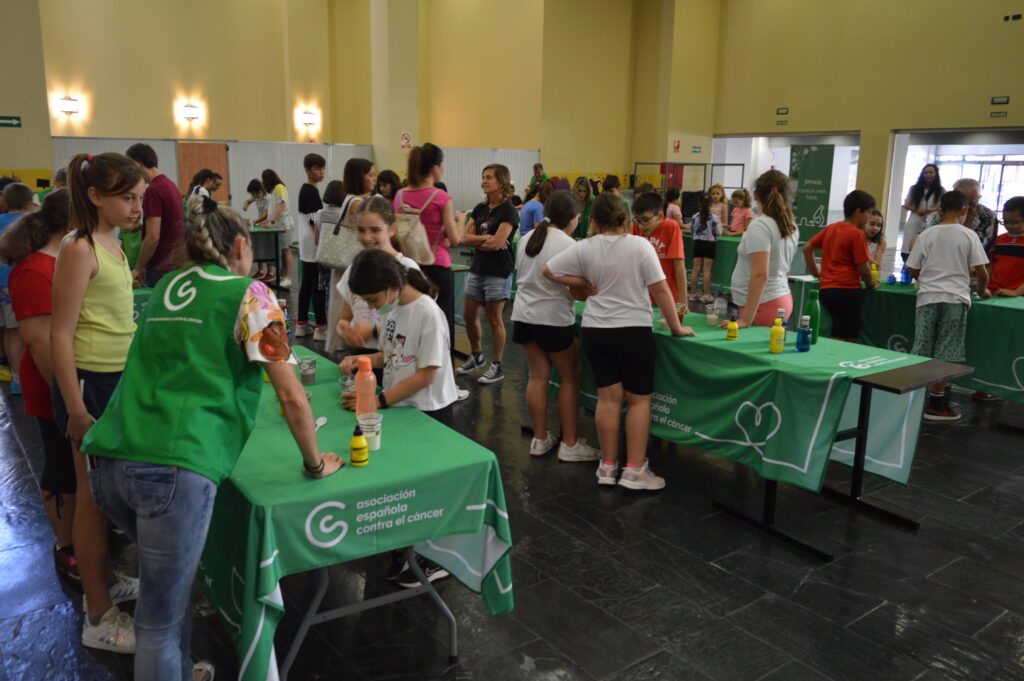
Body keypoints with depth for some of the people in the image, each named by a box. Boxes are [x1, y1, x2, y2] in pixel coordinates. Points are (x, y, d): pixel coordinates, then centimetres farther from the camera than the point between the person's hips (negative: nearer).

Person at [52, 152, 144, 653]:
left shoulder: (111, 244, 10)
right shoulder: (79, 250, -16)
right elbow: (61, 335, -18)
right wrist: (77, 412, -19)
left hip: (119, 380, 8)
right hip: (90, 384, -8)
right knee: (94, 496, 2)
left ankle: (102, 583, 34)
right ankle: (99, 618, 15)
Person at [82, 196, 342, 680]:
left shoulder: (165, 287, 19)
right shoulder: (249, 295, 2)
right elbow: (291, 396, 0)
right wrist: (315, 464, 12)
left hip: (110, 460, 7)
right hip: (175, 468, -7)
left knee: (172, 578, 27)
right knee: (160, 621, 6)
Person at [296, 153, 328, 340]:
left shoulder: (304, 190, 16)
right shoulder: (312, 192, -14)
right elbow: (315, 223, -19)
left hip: (306, 248, 10)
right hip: (315, 249, -10)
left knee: (306, 283, 13)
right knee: (319, 285, -7)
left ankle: (301, 324, 19)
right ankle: (320, 327, -4)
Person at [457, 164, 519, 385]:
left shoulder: (508, 211, -10)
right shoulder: (480, 209, 10)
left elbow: (496, 243, -19)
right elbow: (465, 238, 3)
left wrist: (476, 241, -3)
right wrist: (485, 238, -12)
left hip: (498, 272, -7)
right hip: (477, 268, 7)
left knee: (494, 319, 0)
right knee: (469, 316, 12)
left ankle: (497, 367, 12)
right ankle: (476, 357, 32)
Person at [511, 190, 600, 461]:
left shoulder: (526, 240, 8)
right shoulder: (568, 245, -14)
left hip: (524, 314, 7)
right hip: (554, 318, -7)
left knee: (538, 375, 12)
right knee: (570, 378, 6)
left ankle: (540, 440, 17)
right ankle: (570, 444, 9)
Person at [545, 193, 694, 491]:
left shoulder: (585, 248, -2)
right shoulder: (640, 245, -9)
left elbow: (549, 270, 2)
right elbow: (660, 289, -9)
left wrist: (584, 284, 6)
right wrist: (676, 327, 0)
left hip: (595, 330, 3)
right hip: (634, 330, -3)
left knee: (608, 397, 11)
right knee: (639, 399, 6)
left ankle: (608, 466, 18)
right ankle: (635, 470, 7)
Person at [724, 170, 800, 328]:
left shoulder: (760, 225, -16)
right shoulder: (791, 226, 6)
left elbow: (760, 275, -23)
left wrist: (746, 320, -22)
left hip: (763, 305, -8)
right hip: (783, 300, 8)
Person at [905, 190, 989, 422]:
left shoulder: (927, 234, 5)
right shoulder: (969, 235, 1)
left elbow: (914, 271, 6)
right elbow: (981, 271, -1)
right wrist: (982, 290, 18)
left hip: (927, 298, 2)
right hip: (955, 298, -2)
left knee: (921, 351, 6)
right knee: (945, 353, 2)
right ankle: (936, 404, 6)